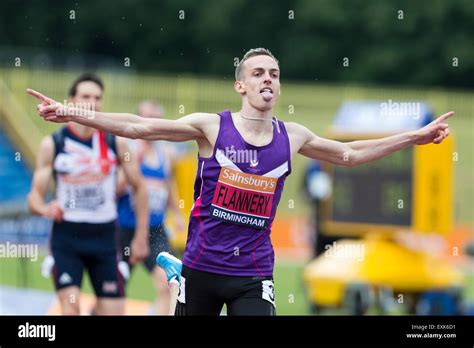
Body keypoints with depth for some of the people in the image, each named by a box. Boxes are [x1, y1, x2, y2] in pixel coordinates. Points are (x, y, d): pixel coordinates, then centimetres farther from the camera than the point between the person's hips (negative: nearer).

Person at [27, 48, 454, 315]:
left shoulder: (292, 137, 4)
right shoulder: (211, 126, -6)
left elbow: (348, 154, 19)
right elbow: (139, 127, -9)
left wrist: (415, 137, 20)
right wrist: (72, 114, -16)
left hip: (254, 274, 1)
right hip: (202, 265, -1)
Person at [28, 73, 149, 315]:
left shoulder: (115, 143, -1)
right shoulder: (52, 145, -4)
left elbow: (139, 188, 8)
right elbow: (35, 196, -2)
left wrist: (141, 237, 6)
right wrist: (45, 209, -26)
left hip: (105, 235, 2)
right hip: (66, 236, -2)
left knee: (113, 310, 2)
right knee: (70, 307, -17)